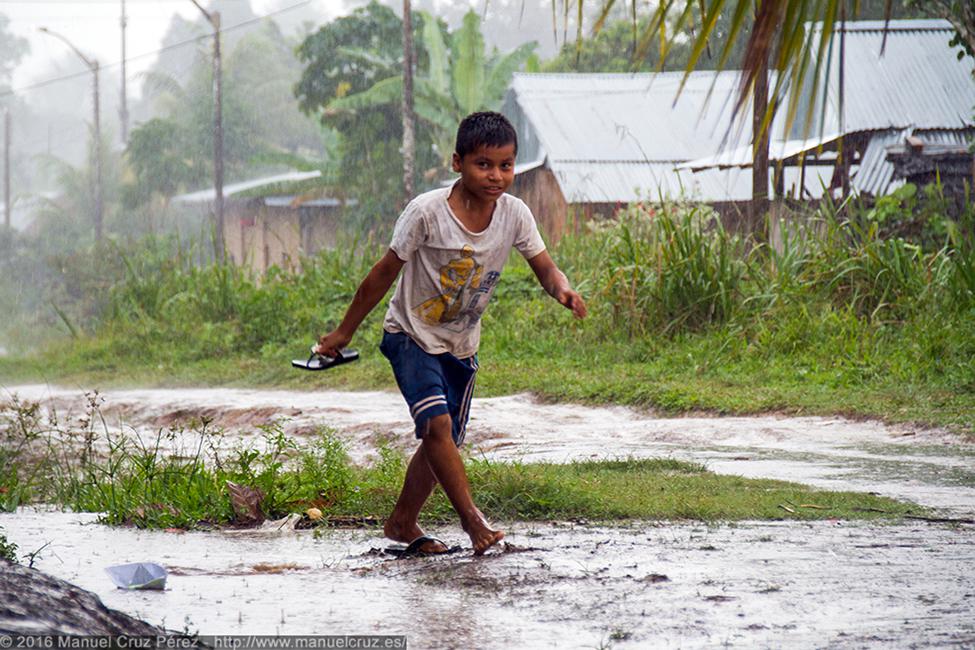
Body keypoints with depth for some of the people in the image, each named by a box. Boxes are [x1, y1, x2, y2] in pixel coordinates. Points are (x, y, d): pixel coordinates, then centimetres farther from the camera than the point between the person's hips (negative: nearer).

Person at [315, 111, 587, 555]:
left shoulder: (514, 215, -10)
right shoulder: (427, 212, -22)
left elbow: (545, 269, -6)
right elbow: (385, 273, -12)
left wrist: (563, 291, -32)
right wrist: (344, 333, -4)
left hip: (461, 346, 5)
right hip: (412, 335, -5)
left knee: (443, 442, 8)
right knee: (436, 423, -24)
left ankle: (402, 522, 25)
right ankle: (471, 517, -18)